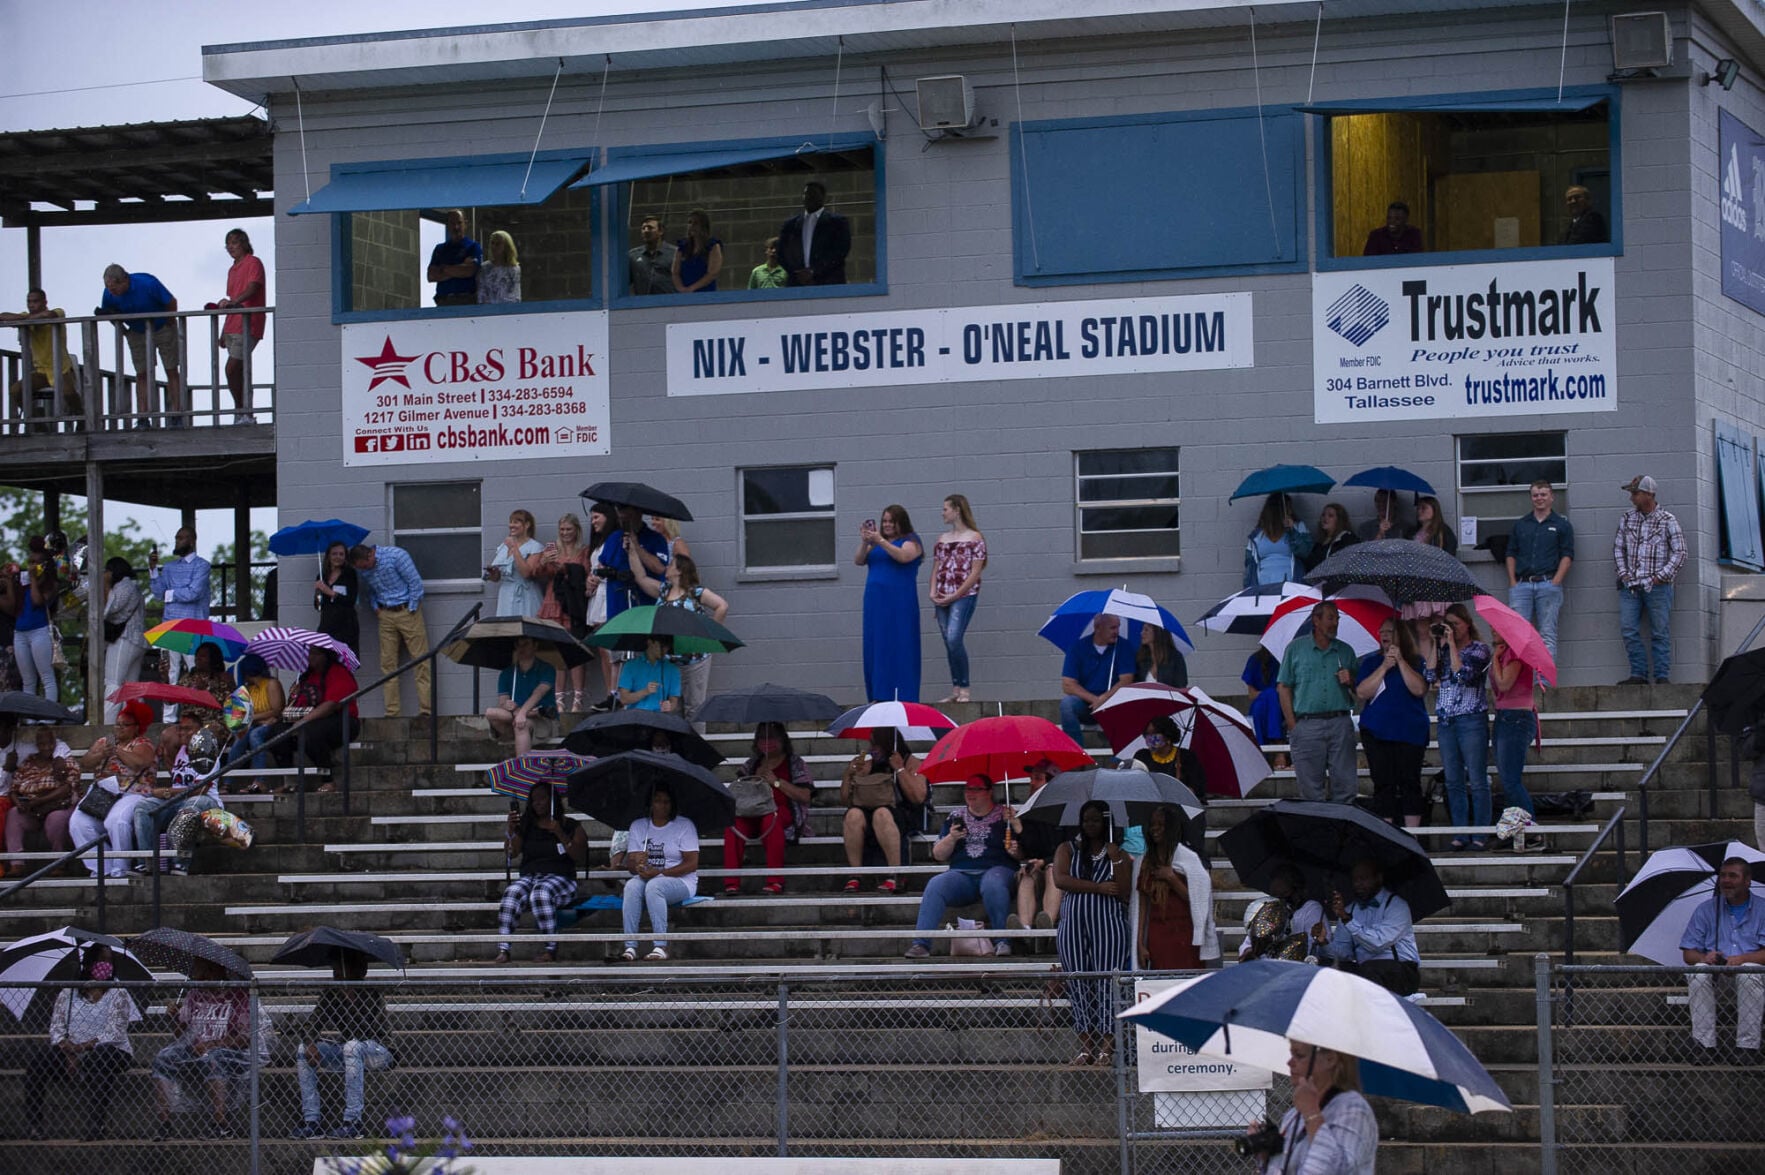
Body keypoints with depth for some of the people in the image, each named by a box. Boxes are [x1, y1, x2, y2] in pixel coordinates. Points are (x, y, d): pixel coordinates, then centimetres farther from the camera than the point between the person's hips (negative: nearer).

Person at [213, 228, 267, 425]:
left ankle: (241, 413, -10)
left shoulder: (253, 263, -3)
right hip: (233, 327, 9)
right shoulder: (233, 270, 23)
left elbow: (252, 289, -19)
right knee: (238, 372, 6)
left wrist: (232, 302, -36)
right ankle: (245, 416, 9)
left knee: (232, 369, -15)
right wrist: (224, 333, 23)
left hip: (248, 326, -9)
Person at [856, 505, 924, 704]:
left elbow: (903, 557, -17)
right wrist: (864, 543, -9)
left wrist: (880, 541, -23)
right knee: (875, 647, 2)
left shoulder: (911, 541, 3)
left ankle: (902, 696, -9)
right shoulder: (876, 542, 18)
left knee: (899, 647, -8)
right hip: (875, 602, 6)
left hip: (899, 603, -6)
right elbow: (859, 561, 7)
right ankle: (880, 696, 4)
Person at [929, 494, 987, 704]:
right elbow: (936, 568, 16)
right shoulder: (942, 539, 17)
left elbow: (975, 572, -7)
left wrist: (955, 595, -12)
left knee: (954, 638, -19)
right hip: (942, 598, 6)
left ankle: (964, 690, -13)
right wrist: (933, 592, -1)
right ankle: (955, 691, 8)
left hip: (964, 595, -6)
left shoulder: (974, 538, -1)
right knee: (949, 642, 4)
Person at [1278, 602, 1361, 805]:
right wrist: (1292, 725, -3)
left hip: (1340, 722, 2)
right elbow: (1284, 688, 5)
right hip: (1307, 725, -2)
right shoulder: (1296, 649, 9)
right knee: (1311, 788, -1)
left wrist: (1350, 681, -4)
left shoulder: (1345, 651, 16)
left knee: (1345, 784, -4)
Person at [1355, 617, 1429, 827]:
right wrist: (1384, 667, -8)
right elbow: (1362, 692, -1)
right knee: (1383, 785, -2)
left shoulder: (1416, 661, 7)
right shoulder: (1370, 662, 12)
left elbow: (1419, 689, -9)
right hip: (1377, 733, 1)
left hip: (1410, 731, -1)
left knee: (1410, 783, -4)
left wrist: (1400, 661, -11)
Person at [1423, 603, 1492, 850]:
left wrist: (1452, 644, -10)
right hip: (1446, 721, 6)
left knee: (1477, 781, -5)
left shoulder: (1479, 649, 0)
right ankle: (1459, 834, 9)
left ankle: (1480, 835, -2)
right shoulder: (1443, 650, 14)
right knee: (1453, 781, 6)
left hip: (1472, 720, -6)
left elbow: (1463, 674, -15)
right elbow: (1431, 676, 0)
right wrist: (1435, 643, 0)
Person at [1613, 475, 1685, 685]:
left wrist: (1662, 576, -8)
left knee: (1660, 633, -1)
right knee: (1629, 630, -2)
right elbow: (1618, 547, 17)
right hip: (1630, 585, 4)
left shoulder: (1667, 521, -2)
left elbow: (1679, 553, -1)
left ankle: (1662, 677, 2)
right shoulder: (1627, 518, 10)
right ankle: (1638, 674, 5)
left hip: (1657, 586, -4)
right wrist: (1623, 572, 4)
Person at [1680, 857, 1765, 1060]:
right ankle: (1705, 1046, -34)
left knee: (1748, 973, -37)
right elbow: (1688, 954, 10)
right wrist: (1704, 957, -14)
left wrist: (1742, 958, -21)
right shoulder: (1705, 910, 16)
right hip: (1714, 978, 2)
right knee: (1698, 973, -32)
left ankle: (1748, 1047, -34)